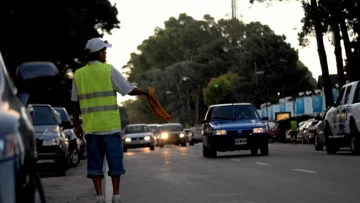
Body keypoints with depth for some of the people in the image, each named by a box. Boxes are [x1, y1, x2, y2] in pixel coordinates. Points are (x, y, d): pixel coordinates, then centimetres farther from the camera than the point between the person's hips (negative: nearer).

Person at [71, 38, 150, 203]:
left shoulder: (78, 74, 6)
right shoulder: (109, 70, -4)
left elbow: (75, 102, 9)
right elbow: (129, 90, -1)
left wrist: (76, 124, 16)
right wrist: (146, 92, 15)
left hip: (90, 127, 3)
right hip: (110, 126, -3)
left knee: (95, 162, 7)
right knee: (115, 161, 6)